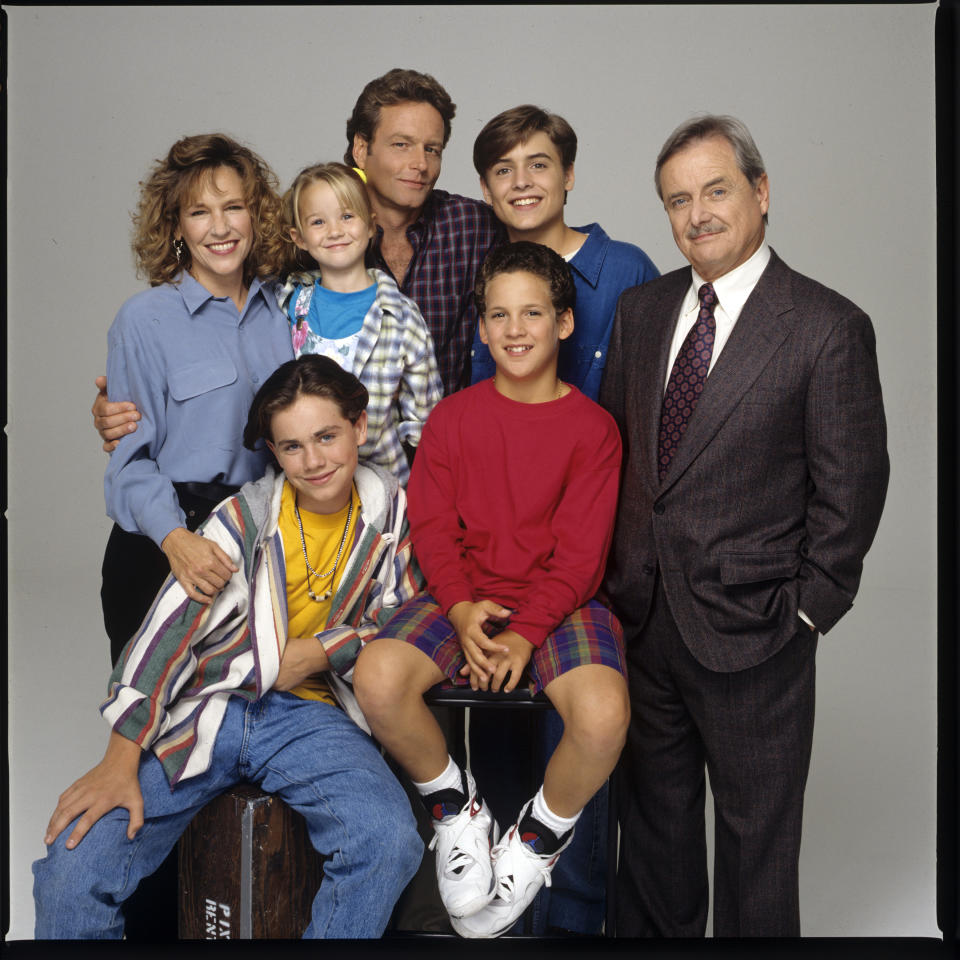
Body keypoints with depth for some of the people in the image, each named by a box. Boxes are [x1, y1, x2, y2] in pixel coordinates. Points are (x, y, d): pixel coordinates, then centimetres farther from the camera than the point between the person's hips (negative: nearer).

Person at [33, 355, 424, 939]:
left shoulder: (389, 508, 2)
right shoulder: (245, 519, -7)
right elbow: (165, 630, -10)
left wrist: (321, 650, -9)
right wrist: (121, 760, -17)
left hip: (309, 713, 1)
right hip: (208, 709, -1)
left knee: (389, 842, -28)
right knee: (75, 868, -19)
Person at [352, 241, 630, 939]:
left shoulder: (593, 428, 0)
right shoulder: (453, 416, 7)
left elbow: (579, 553, -6)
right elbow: (431, 525, 2)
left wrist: (523, 634, -17)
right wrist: (461, 608, -14)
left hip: (558, 602, -2)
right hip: (463, 598, 2)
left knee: (604, 714, -31)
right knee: (377, 679, -26)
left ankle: (539, 838, 3)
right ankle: (456, 807, 5)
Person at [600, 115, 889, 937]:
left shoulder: (829, 327, -10)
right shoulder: (640, 311, 7)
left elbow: (851, 486, -9)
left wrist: (808, 611, -9)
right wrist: (609, 571, 7)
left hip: (751, 629, -5)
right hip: (641, 617, 5)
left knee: (755, 831, 12)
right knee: (651, 814, 21)